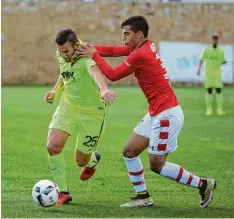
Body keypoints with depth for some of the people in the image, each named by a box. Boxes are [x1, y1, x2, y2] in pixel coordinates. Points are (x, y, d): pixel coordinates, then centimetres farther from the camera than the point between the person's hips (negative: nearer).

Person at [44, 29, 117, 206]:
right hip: (68, 107, 5)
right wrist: (55, 90, 3)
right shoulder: (62, 58, -5)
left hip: (92, 113, -5)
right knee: (53, 147, -18)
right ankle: (63, 192, 0)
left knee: (81, 161, 7)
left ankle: (93, 160, 48)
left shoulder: (86, 58, -28)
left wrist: (103, 89, -74)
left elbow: (95, 71, -53)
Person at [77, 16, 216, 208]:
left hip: (167, 114, -10)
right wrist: (90, 48, 0)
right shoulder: (145, 46, 7)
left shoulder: (140, 55, -20)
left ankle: (203, 184, 6)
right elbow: (114, 50, 12)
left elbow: (112, 75, -11)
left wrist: (94, 55, -2)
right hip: (156, 113, 10)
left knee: (156, 165, -3)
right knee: (129, 151, 10)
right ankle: (143, 197, 17)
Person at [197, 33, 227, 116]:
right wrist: (199, 68, -16)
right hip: (208, 73, -1)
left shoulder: (221, 51, 8)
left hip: (217, 73, 1)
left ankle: (219, 109, 0)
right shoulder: (206, 50, 2)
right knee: (209, 90, 0)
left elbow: (222, 62, 16)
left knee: (219, 90, -5)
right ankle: (209, 109, 7)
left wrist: (225, 62, -4)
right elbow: (201, 60, -4)